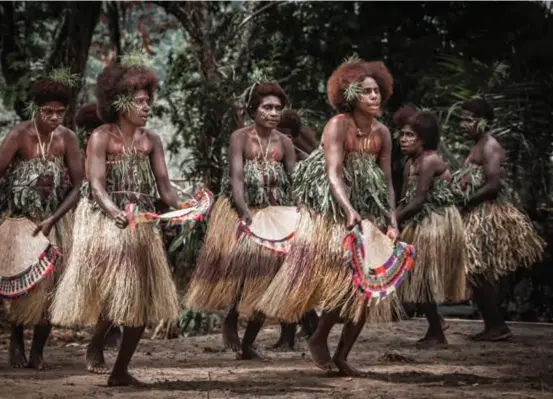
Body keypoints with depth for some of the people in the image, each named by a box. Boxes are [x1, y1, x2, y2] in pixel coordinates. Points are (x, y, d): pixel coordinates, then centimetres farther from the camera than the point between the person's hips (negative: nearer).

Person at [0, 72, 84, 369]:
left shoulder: (67, 138, -7)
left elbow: (77, 187, -6)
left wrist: (52, 220, -16)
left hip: (55, 222, 2)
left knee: (50, 286, 0)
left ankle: (37, 351, 11)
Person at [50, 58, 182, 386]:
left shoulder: (151, 140, 7)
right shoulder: (101, 137, -7)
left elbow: (164, 186, 0)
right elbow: (97, 185, -17)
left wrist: (184, 206, -20)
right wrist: (114, 212, -37)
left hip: (142, 225, 5)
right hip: (105, 223, -5)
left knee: (143, 297, 2)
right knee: (113, 289, -15)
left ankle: (121, 371, 12)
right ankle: (95, 346, 13)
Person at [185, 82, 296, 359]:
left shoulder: (284, 143, 4)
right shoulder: (240, 138, -6)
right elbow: (236, 179, -17)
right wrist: (246, 213, -32)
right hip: (240, 212, -3)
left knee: (265, 273, -1)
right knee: (242, 258, -23)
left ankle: (247, 345, 10)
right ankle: (230, 322, 1)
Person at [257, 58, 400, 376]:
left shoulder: (381, 133, 5)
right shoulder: (338, 125, -13)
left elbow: (387, 182, 5)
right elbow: (333, 175, -22)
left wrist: (392, 222, -7)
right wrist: (349, 211, -37)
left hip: (369, 216, 6)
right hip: (333, 215, -6)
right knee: (343, 281, -12)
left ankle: (342, 356, 12)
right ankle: (319, 339, 10)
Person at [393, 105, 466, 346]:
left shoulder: (429, 161, -18)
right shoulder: (410, 163, 9)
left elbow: (419, 200, -22)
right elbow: (405, 199, 7)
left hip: (437, 224, -9)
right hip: (421, 224, 9)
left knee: (425, 279, -5)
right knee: (420, 279, 13)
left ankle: (437, 334, 5)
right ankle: (434, 329, 25)